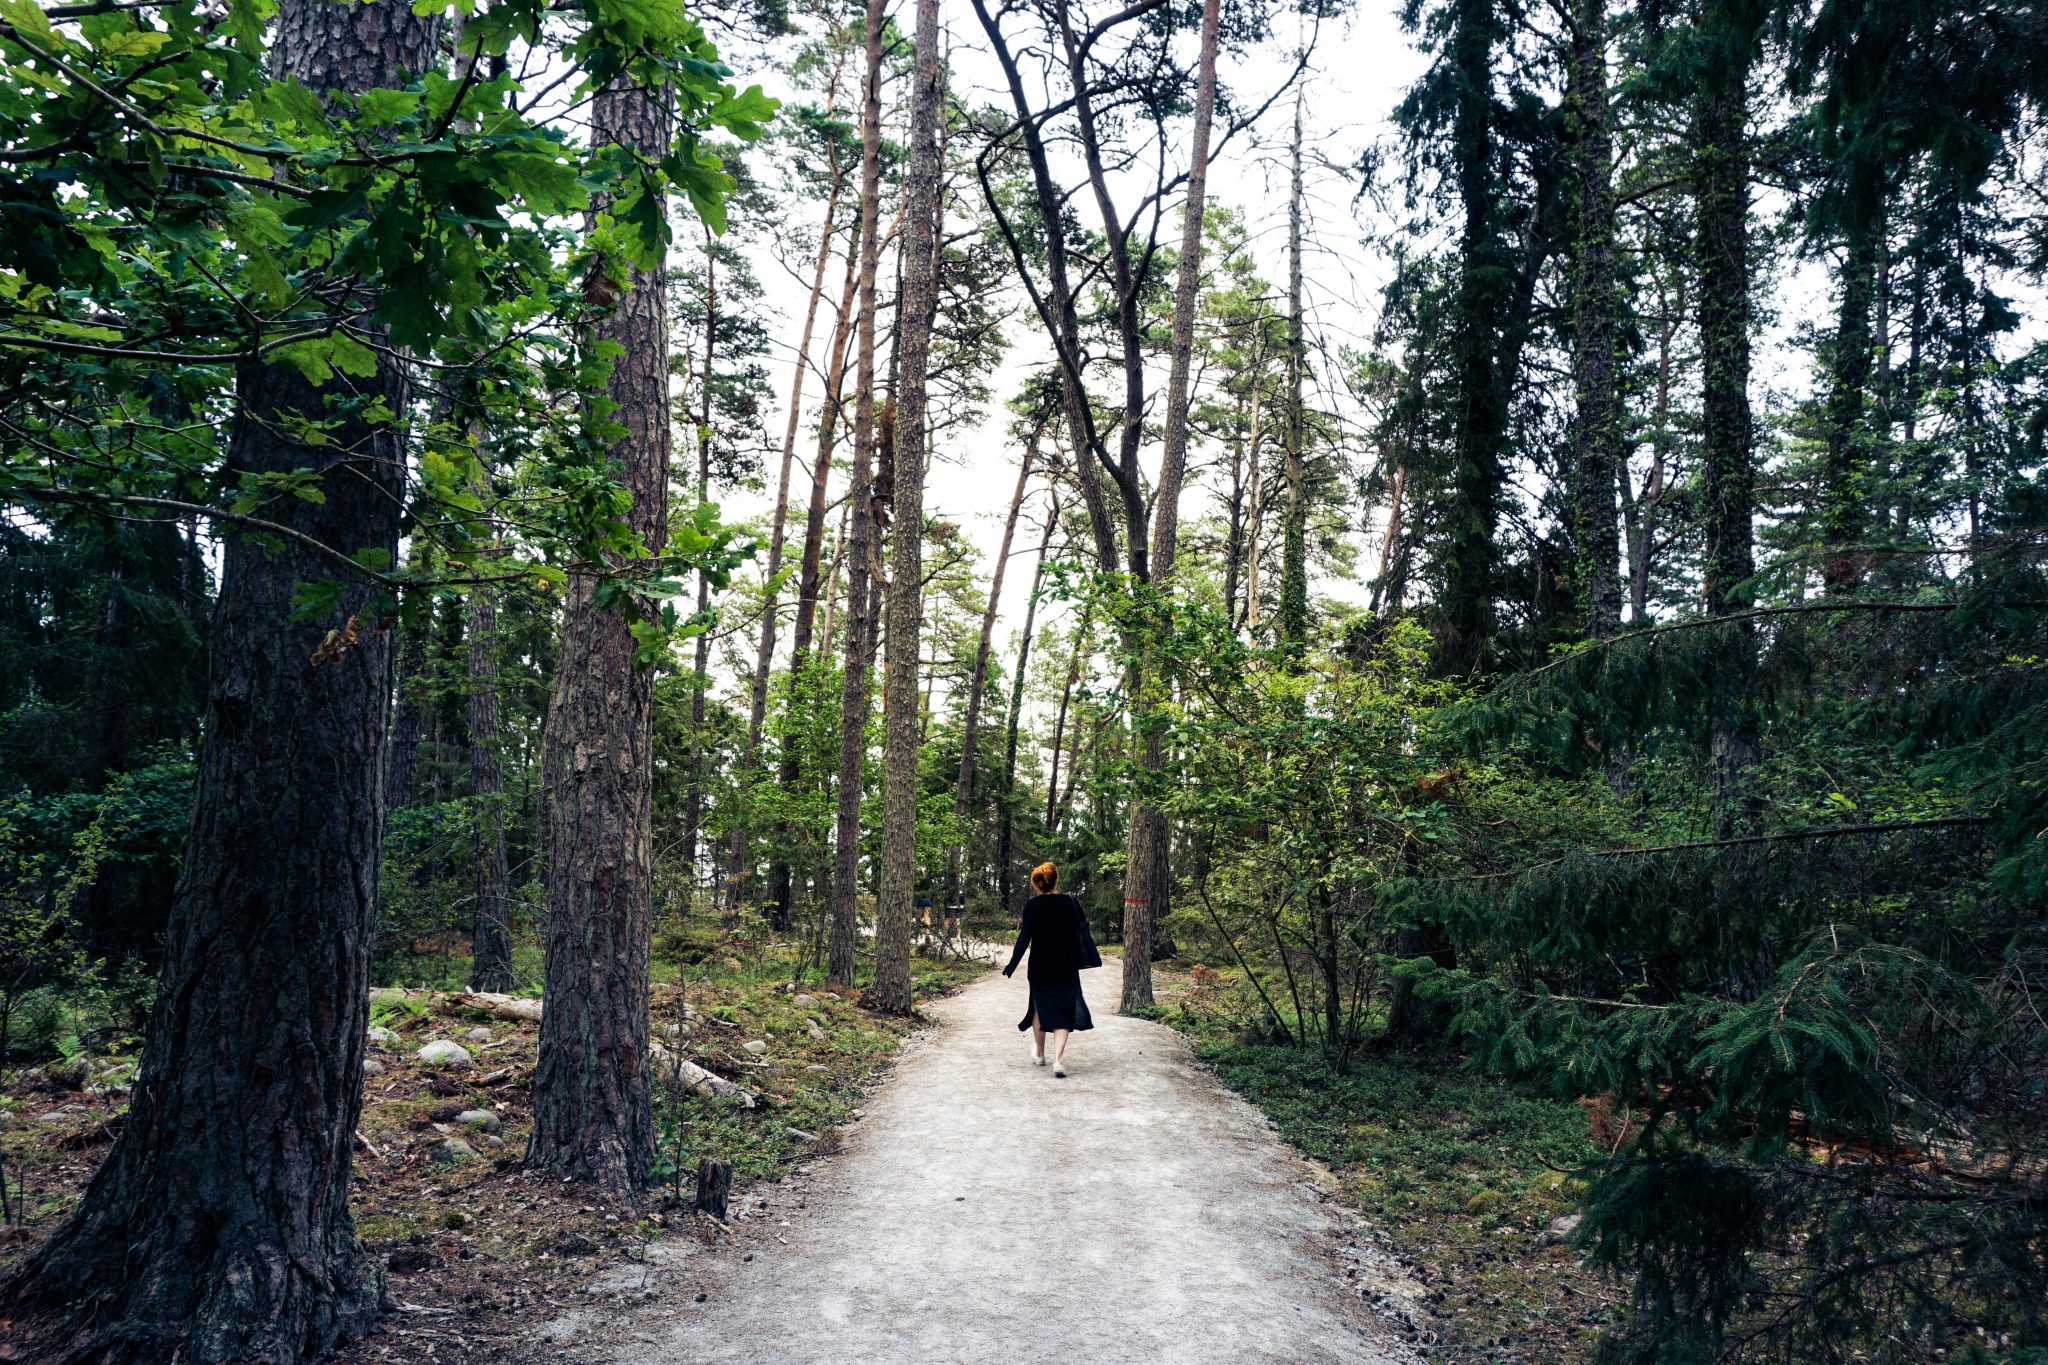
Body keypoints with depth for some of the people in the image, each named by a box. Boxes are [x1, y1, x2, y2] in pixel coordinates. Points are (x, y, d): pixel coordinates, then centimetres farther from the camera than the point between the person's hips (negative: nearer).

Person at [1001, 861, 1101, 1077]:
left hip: (1040, 967, 0)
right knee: (1064, 1011, 3)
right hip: (1067, 968, 0)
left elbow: (1024, 937, -11)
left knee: (1040, 1006, 19)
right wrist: (1093, 958, 13)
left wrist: (1011, 966, -7)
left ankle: (1039, 1054, 33)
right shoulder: (1070, 902, -4)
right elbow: (1084, 931, 1)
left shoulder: (1032, 906, -9)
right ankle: (1058, 1060, -14)